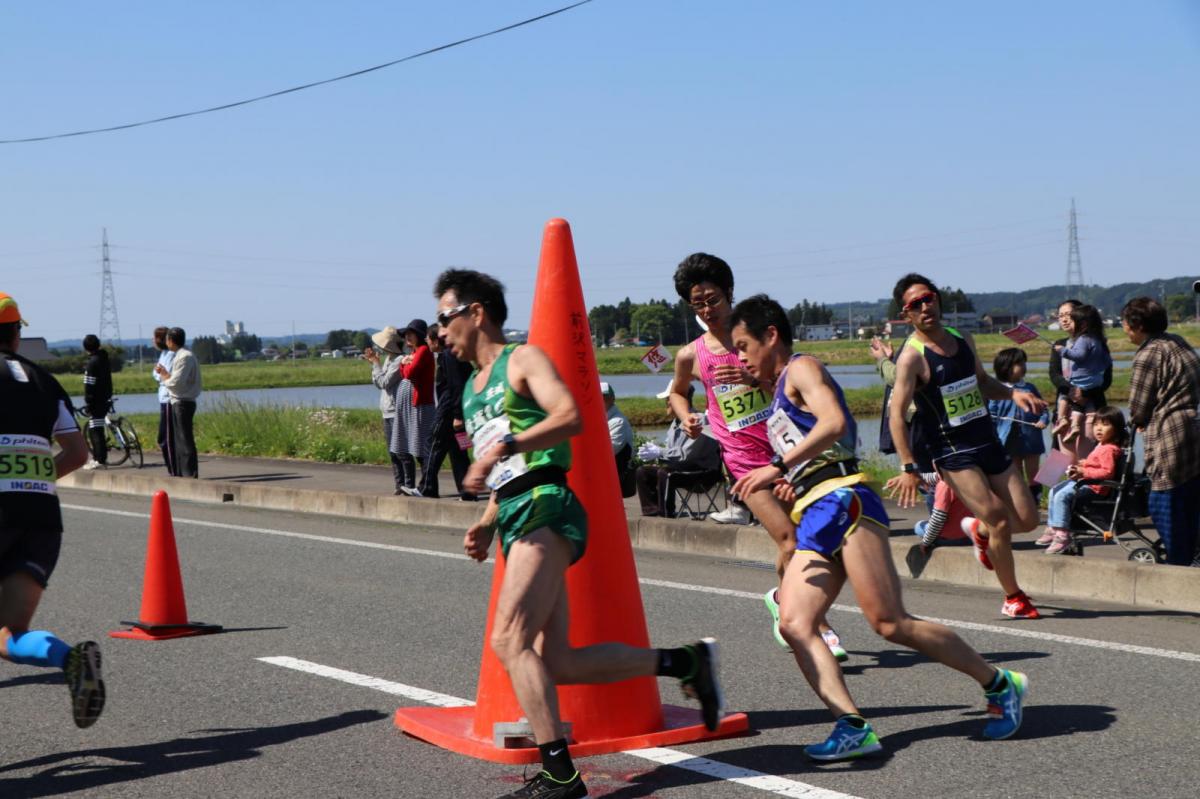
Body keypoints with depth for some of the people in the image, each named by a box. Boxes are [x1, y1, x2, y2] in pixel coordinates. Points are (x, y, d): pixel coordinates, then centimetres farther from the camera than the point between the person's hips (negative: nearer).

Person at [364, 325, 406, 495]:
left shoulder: (400, 360, -14)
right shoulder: (388, 359, 14)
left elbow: (384, 382, -18)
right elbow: (378, 383, 17)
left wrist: (376, 363, -7)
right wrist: (373, 363, 9)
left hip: (397, 412, -10)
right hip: (387, 411, 10)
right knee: (392, 451, 11)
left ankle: (406, 484, -7)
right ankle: (399, 484, 15)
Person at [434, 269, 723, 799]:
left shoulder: (523, 360, 1)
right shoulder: (472, 388, 27)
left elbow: (569, 416, -17)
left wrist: (501, 448, -25)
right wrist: (486, 525, 19)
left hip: (544, 507, -9)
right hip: (516, 519, 9)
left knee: (510, 640, -21)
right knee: (557, 663, 1)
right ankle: (686, 662, 12)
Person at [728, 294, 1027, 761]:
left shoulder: (801, 369, 2)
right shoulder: (780, 395, 30)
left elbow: (834, 423, -18)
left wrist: (778, 468, -22)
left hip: (843, 502, -10)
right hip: (813, 521, 10)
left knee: (891, 624, -14)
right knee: (794, 623, -12)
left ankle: (999, 685, 1)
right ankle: (852, 725, -23)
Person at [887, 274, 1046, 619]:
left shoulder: (963, 340, 8)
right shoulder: (912, 357, -13)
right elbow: (896, 414, -17)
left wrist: (1012, 393, 5)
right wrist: (909, 467, -24)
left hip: (989, 443, 6)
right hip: (953, 453, -6)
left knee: (1027, 519, 4)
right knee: (1000, 522, -13)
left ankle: (978, 529, 36)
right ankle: (1013, 598, 6)